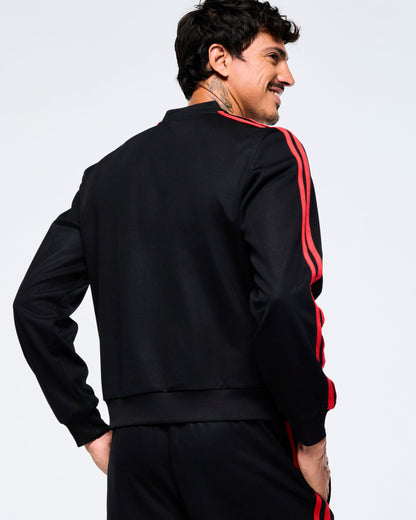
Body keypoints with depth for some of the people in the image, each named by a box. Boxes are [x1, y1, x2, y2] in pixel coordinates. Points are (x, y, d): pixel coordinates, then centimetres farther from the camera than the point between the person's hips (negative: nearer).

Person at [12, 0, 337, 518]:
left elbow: (35, 303, 11)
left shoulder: (108, 170, 15)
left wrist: (91, 430, 15)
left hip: (136, 450, 5)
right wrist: (311, 436, -7)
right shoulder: (269, 151, -3)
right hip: (244, 438, -5)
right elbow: (285, 300, -18)